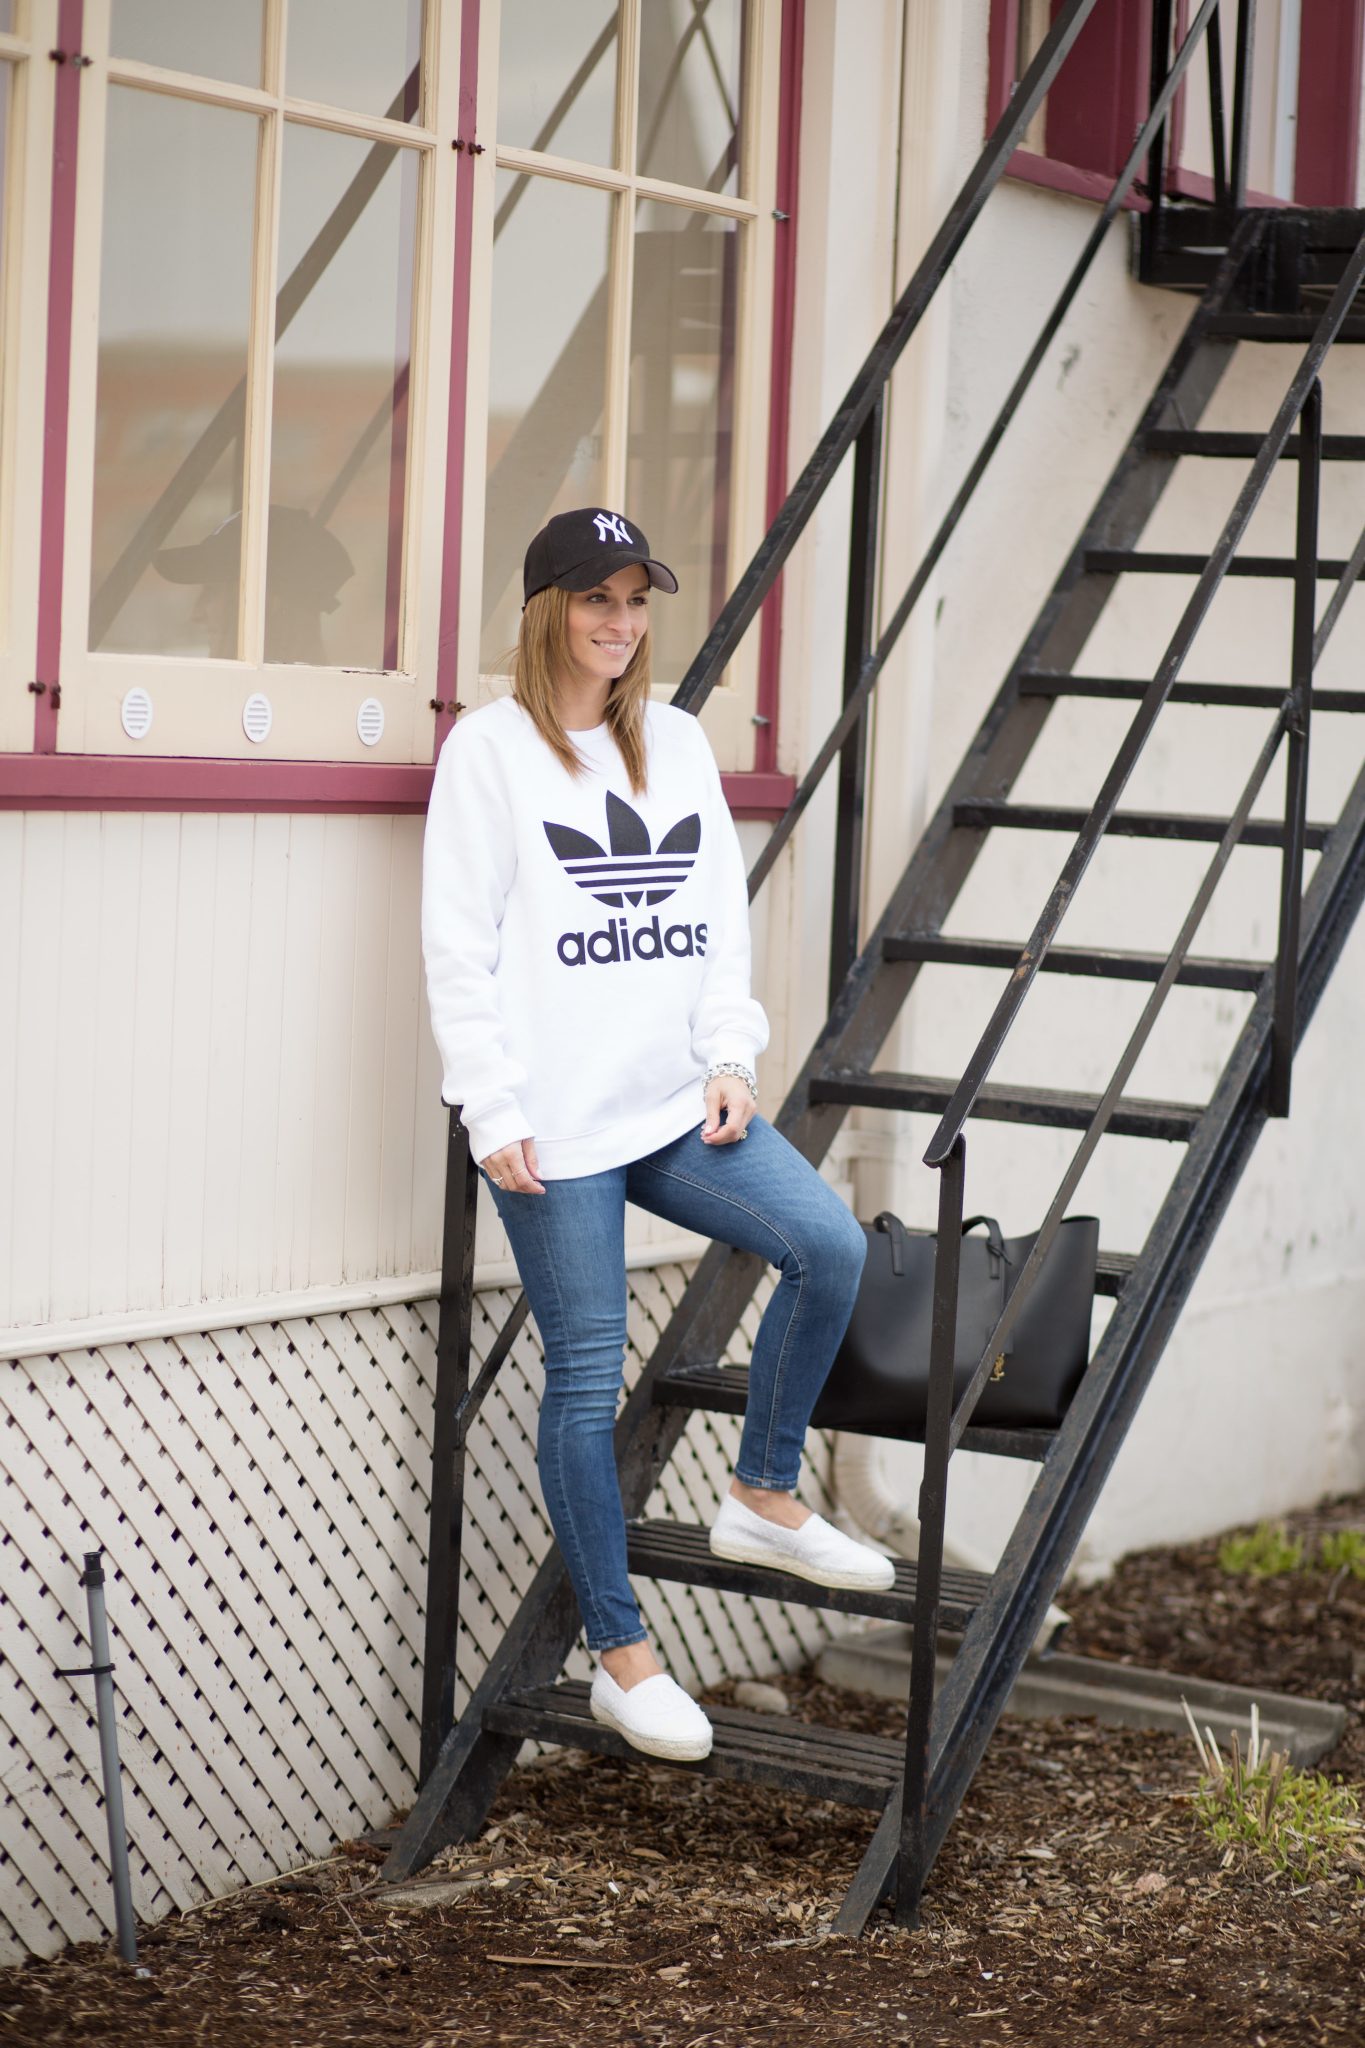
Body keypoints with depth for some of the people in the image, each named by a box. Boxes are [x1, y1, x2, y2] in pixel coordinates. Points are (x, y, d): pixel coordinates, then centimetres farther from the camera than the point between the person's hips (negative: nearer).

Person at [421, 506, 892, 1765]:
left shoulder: (679, 743, 14)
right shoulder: (491, 751, -3)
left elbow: (723, 918, 15)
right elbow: (461, 946, -7)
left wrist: (731, 1060, 3)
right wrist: (494, 1112, -12)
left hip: (676, 1102, 5)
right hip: (556, 1127, -5)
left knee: (831, 1246, -13)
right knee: (588, 1381, 0)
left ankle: (762, 1499, 7)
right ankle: (623, 1659, 10)